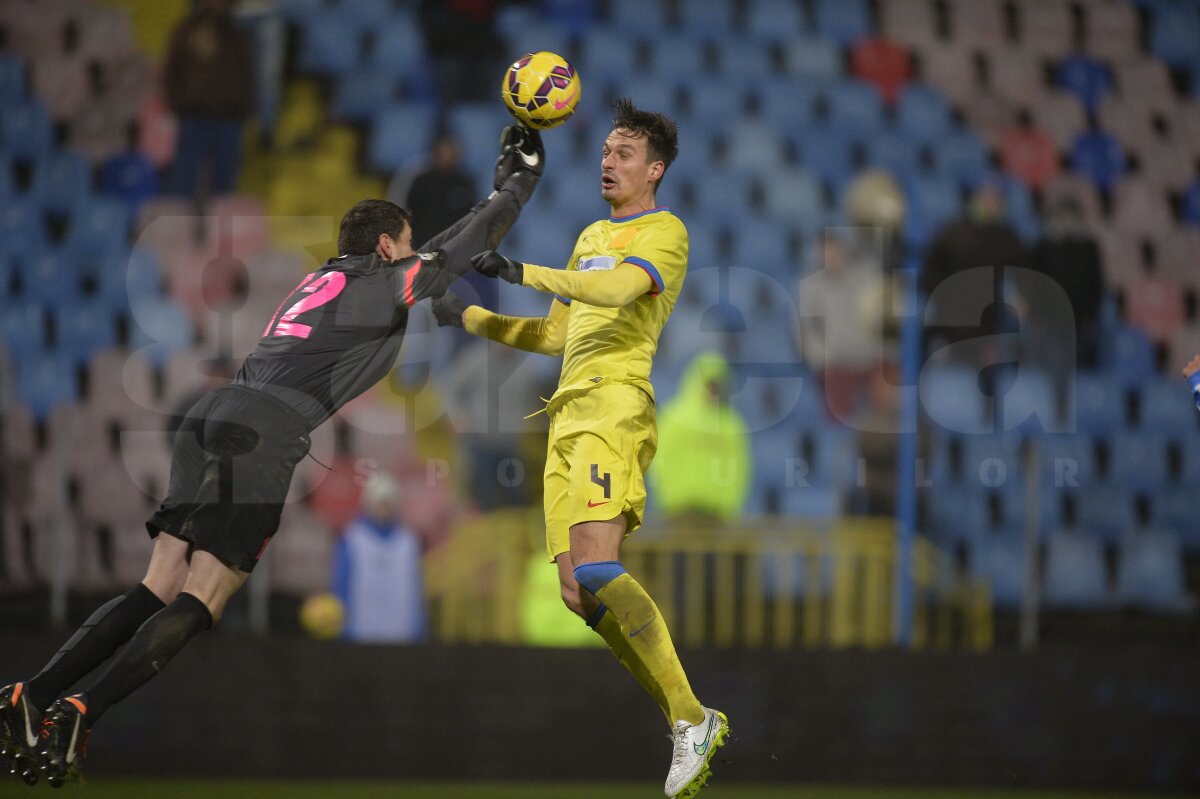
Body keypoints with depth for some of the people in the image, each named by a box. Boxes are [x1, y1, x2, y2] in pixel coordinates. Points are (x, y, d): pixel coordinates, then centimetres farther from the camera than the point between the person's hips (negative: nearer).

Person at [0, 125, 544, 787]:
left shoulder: (318, 282, 32)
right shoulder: (382, 285, 10)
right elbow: (468, 244, 17)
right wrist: (518, 180, 32)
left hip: (211, 421, 8)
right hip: (265, 433, -8)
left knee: (158, 590, 4)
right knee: (200, 603, -12)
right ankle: (78, 716, -28)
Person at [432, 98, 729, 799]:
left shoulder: (665, 233, 1)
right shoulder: (592, 237, 28)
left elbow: (617, 288, -19)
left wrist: (521, 272, -23)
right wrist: (470, 318, 30)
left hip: (614, 405, -8)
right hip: (570, 415, 8)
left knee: (595, 568, -24)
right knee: (578, 591, -4)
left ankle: (691, 721, -21)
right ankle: (691, 723, 1)